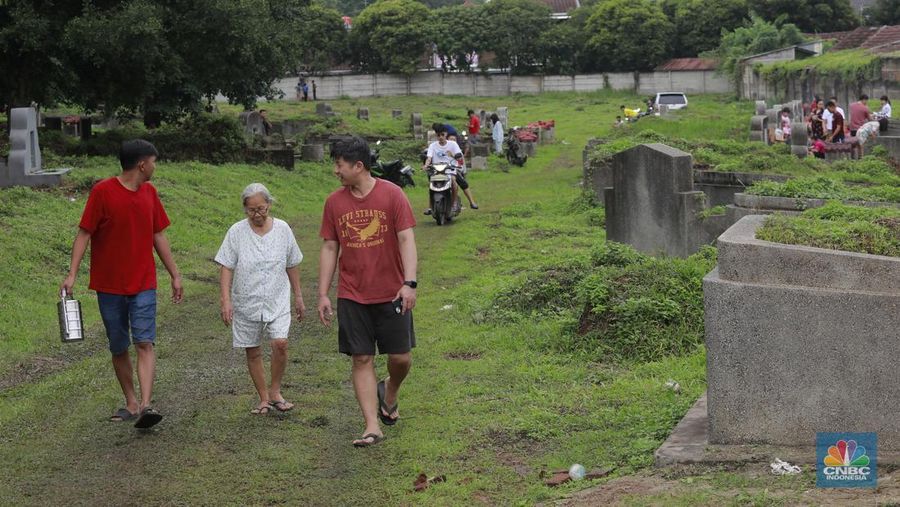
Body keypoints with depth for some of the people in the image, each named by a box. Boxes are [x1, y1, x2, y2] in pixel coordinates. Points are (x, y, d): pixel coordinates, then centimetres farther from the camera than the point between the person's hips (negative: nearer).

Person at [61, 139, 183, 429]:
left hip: (143, 285, 3)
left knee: (145, 343, -12)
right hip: (109, 286, -3)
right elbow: (84, 233, -8)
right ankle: (131, 404, 19)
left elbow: (158, 236, 15)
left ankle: (146, 405, -20)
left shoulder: (149, 193, 7)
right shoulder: (102, 192, -9)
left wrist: (175, 275, 16)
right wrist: (72, 274, -16)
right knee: (119, 348, 7)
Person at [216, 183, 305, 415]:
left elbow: (292, 266, 10)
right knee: (252, 352, 6)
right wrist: (226, 300, -12)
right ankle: (264, 399, 19)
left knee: (280, 344, -17)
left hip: (277, 300, 0)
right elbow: (226, 268, -4)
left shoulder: (282, 229, 1)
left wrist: (298, 296, 13)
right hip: (246, 302, 0)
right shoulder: (236, 232, -4)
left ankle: (275, 391, 2)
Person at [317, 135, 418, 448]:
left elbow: (406, 240, -10)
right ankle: (372, 427, 3)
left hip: (391, 293, -2)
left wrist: (409, 283, -21)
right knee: (361, 360, -1)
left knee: (401, 357, 2)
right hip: (352, 296, 2)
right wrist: (323, 295, 3)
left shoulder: (392, 194, -6)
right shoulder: (334, 202, 3)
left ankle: (389, 392, 35)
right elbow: (329, 249, 7)